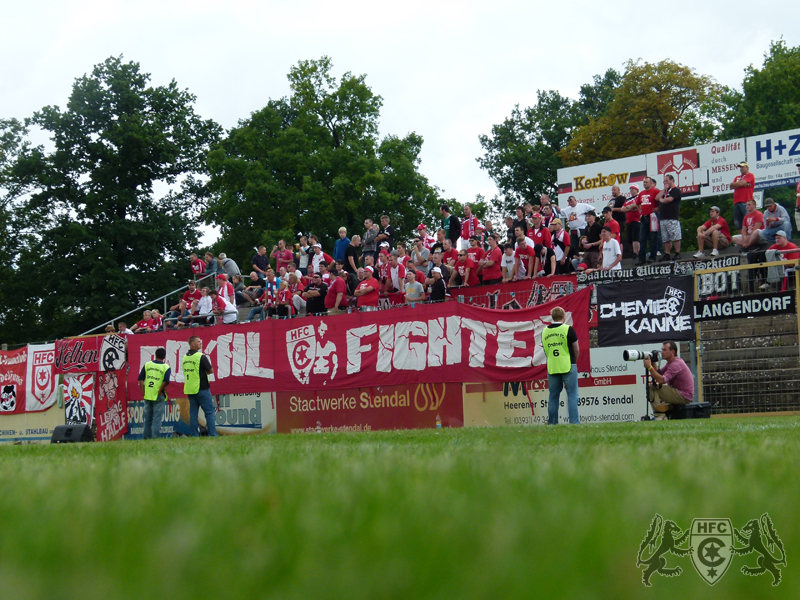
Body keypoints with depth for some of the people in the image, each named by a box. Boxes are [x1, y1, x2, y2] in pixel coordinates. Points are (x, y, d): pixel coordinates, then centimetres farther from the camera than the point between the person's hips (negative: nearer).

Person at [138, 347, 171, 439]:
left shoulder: (147, 365, 7)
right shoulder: (166, 367, -3)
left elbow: (141, 379, 2)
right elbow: (165, 381, -16)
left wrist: (143, 392, 5)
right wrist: (160, 391, -6)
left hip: (147, 395, 3)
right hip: (158, 397, -3)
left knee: (147, 419, 13)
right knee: (157, 419, 0)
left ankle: (145, 438, 16)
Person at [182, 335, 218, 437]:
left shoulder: (185, 358, 9)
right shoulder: (201, 357, -13)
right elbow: (210, 370, -8)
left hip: (189, 389, 7)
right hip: (201, 389, -7)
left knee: (193, 413, 7)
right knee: (209, 412, -1)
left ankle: (195, 435, 5)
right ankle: (212, 434, -5)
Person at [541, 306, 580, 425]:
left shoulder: (545, 331, 7)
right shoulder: (568, 329, -7)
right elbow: (577, 350, -3)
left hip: (552, 368, 4)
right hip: (568, 367, -4)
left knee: (553, 396, 10)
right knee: (572, 395, -1)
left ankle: (552, 423, 10)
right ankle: (574, 422, -5)